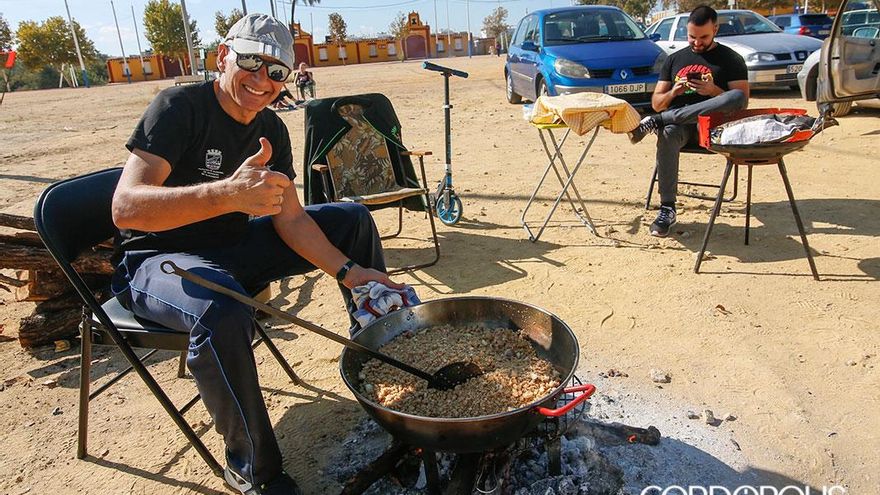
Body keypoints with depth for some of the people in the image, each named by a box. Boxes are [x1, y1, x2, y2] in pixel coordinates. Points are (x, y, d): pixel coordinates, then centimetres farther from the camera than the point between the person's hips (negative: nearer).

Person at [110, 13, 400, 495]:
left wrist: (348, 271, -16)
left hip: (234, 247, 7)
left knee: (352, 218, 1)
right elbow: (126, 207, -31)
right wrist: (228, 193, -47)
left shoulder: (271, 129, 1)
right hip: (158, 258, -6)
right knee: (222, 315, -41)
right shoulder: (178, 107, -19)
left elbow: (290, 218, -2)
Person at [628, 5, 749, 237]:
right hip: (678, 122, 1)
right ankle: (667, 209, -36)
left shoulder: (731, 59, 12)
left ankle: (655, 122, -36)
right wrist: (673, 92, -5)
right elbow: (656, 103, 17)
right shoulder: (675, 59, 20)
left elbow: (742, 101, 4)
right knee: (668, 134, -39)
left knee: (738, 96, -35)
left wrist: (713, 91, -12)